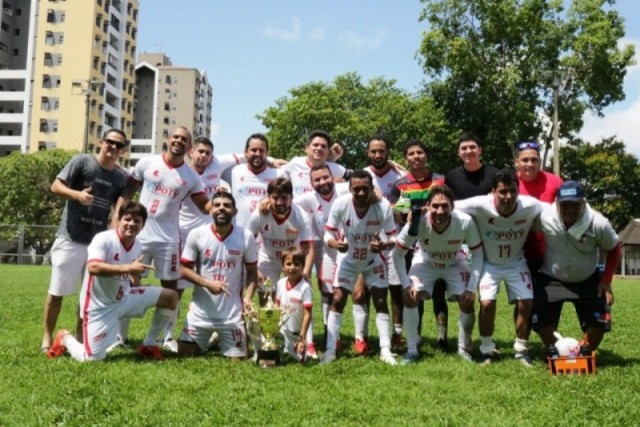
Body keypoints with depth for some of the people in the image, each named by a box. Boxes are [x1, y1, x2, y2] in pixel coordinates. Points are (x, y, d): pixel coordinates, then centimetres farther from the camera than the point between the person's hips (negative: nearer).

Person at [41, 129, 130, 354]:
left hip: (99, 242, 4)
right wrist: (77, 194, -27)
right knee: (57, 291, 3)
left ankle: (79, 336, 23)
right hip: (70, 239, -4)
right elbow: (56, 186, -9)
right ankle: (47, 338, 15)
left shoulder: (121, 177, 6)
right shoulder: (82, 161, -6)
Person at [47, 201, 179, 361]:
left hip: (124, 299, 7)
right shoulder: (103, 239, -20)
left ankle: (148, 345, 10)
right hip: (100, 306, -7)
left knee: (171, 296, -3)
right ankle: (65, 339, 21)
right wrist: (127, 268, -39)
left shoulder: (138, 245, 3)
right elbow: (93, 267, -37)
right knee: (93, 358, -13)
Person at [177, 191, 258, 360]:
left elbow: (252, 272, 4)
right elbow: (184, 270, -2)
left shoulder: (246, 237, -6)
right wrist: (208, 283, -18)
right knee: (184, 355, 4)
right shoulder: (196, 234, -7)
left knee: (238, 360, 4)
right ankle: (212, 339, 32)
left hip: (232, 313, 0)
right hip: (200, 311, 1)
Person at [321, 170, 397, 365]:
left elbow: (393, 237, -22)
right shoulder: (340, 204, -28)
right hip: (347, 258, 0)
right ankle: (330, 350, 3)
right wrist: (335, 243, -43)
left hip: (373, 259, 0)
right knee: (337, 300, -5)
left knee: (381, 301, 0)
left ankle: (385, 350, 10)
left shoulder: (383, 206, -28)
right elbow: (328, 234, -20)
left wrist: (383, 245, -45)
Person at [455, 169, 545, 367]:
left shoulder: (530, 206, -26)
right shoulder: (481, 205, -31)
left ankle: (522, 350, 17)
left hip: (516, 263, 2)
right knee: (487, 303, -14)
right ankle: (487, 350, 8)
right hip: (489, 263, -2)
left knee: (526, 304, -4)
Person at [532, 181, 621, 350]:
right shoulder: (544, 217, -26)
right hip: (551, 280, 0)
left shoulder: (598, 223, -25)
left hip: (588, 280, 0)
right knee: (542, 322, -3)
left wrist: (606, 281, -8)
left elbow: (614, 249, -5)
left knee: (598, 322, -5)